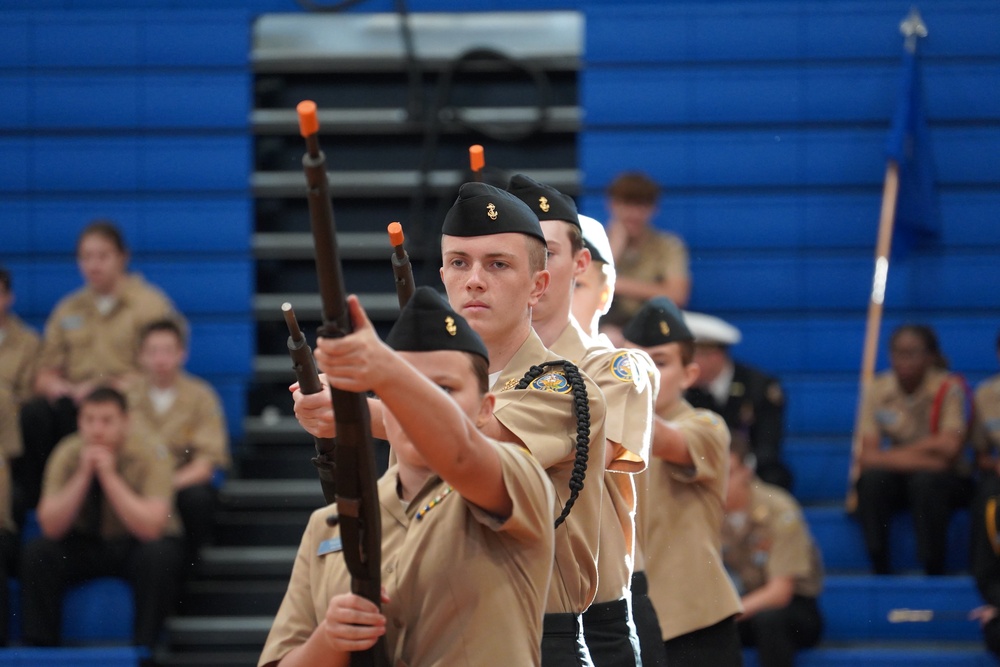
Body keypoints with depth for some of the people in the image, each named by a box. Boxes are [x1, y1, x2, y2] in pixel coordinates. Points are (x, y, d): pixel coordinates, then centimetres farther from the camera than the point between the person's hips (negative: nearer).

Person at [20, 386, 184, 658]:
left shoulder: (148, 457, -20)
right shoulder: (68, 454, -13)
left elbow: (150, 528, -30)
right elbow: (51, 527, -19)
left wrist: (109, 475, -34)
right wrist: (83, 474, -28)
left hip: (135, 546, -2)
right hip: (86, 544, 2)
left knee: (158, 555, -35)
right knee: (36, 553, -24)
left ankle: (144, 647, -23)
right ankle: (39, 646, -14)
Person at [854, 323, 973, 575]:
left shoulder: (949, 388, -12)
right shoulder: (878, 390, -6)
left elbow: (949, 446, -22)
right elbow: (867, 457, -14)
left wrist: (897, 453, -16)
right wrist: (921, 457, -24)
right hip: (898, 480, 2)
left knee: (926, 481, -35)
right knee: (872, 478, -29)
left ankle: (934, 572, -24)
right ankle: (880, 571, -22)